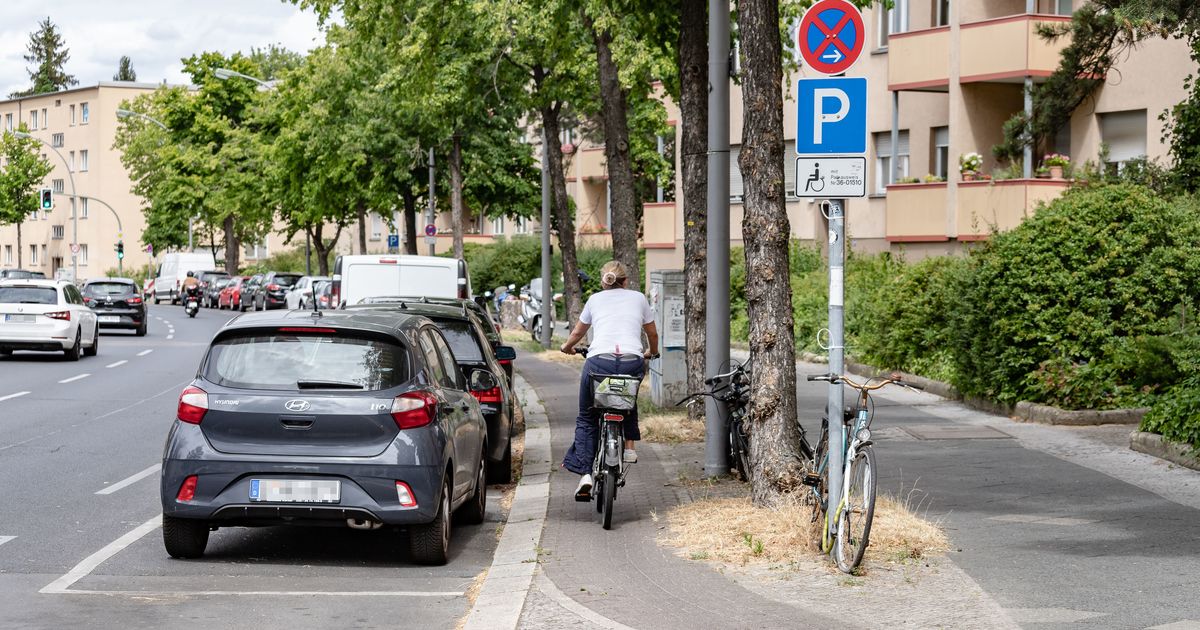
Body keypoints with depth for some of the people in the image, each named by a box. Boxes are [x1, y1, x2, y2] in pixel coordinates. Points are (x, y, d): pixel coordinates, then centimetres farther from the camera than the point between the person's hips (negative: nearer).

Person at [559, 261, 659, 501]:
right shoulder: (638, 298, 21)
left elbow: (577, 332, 35)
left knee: (586, 417, 13)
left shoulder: (595, 299, 21)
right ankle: (629, 446, 22)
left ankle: (585, 474, -2)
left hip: (599, 361, -1)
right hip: (633, 362, 1)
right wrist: (652, 352, 54)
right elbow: (652, 334, 33)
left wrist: (567, 347, 56)